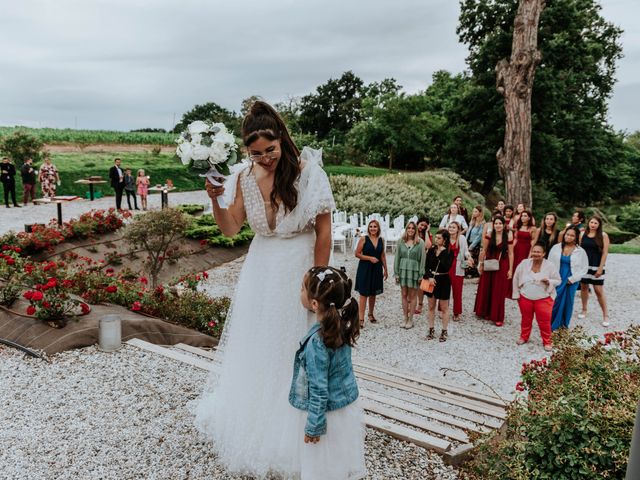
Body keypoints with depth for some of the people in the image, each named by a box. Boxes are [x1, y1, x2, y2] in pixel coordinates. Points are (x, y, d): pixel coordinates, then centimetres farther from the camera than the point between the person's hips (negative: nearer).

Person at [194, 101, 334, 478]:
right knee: (256, 351, 15)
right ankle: (254, 429, 38)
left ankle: (292, 438, 30)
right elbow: (231, 229, 1)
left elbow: (324, 232, -11)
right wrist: (216, 201, -16)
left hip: (300, 270, -4)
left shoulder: (307, 171, -14)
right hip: (261, 272, 4)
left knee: (296, 354, 7)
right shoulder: (245, 176, -2)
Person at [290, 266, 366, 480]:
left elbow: (319, 388, -24)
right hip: (347, 407, 7)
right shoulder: (341, 324, -9)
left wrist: (314, 426, -14)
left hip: (329, 414, -7)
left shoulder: (317, 341, -31)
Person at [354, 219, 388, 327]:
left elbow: (383, 255, 14)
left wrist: (385, 269, 14)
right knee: (364, 294, -6)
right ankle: (361, 318, -5)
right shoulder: (363, 239, -6)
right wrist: (370, 258, -16)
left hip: (377, 270, 4)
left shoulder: (381, 240, 7)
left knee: (373, 294, 14)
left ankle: (371, 314, 32)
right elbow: (357, 254, -7)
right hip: (365, 269, -4)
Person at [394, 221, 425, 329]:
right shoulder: (401, 241, 4)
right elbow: (397, 257, 6)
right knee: (404, 295, 9)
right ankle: (405, 318, 19)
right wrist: (396, 273, 3)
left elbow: (422, 259, -4)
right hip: (403, 270, 3)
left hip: (414, 271, -3)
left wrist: (421, 274, -8)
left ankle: (411, 319, 15)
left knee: (412, 296, 5)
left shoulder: (420, 242, -3)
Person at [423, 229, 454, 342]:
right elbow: (426, 266, 1)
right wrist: (429, 277, -14)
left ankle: (444, 331, 17)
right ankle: (431, 330, 23)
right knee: (431, 307, 11)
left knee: (444, 308, 6)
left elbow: (447, 267, -22)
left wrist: (441, 253, -20)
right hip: (431, 280, 4)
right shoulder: (431, 250, 1)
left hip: (443, 281, -4)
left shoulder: (449, 252, -9)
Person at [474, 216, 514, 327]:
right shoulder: (489, 235, -4)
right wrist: (481, 264, 3)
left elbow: (510, 254, -4)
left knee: (499, 292, 4)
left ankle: (498, 317, 13)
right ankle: (486, 313, 29)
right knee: (486, 289, 11)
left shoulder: (508, 237, -7)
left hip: (502, 266, -2)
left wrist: (510, 269, -6)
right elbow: (483, 250, 3)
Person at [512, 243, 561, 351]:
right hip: (525, 297, 2)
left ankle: (547, 342, 16)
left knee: (544, 321, 0)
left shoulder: (550, 266, -11)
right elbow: (516, 278, 3)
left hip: (543, 298, -2)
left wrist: (549, 281, -25)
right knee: (526, 319, 16)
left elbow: (558, 281, -4)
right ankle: (524, 337, 35)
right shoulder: (524, 263, -6)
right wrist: (516, 294, 4)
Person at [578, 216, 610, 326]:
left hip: (596, 266, -3)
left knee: (599, 291, -4)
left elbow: (605, 253, -8)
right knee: (583, 287, 12)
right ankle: (584, 310, 28)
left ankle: (605, 315, 6)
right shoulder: (582, 234, 2)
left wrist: (601, 268, -12)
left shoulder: (603, 235, -6)